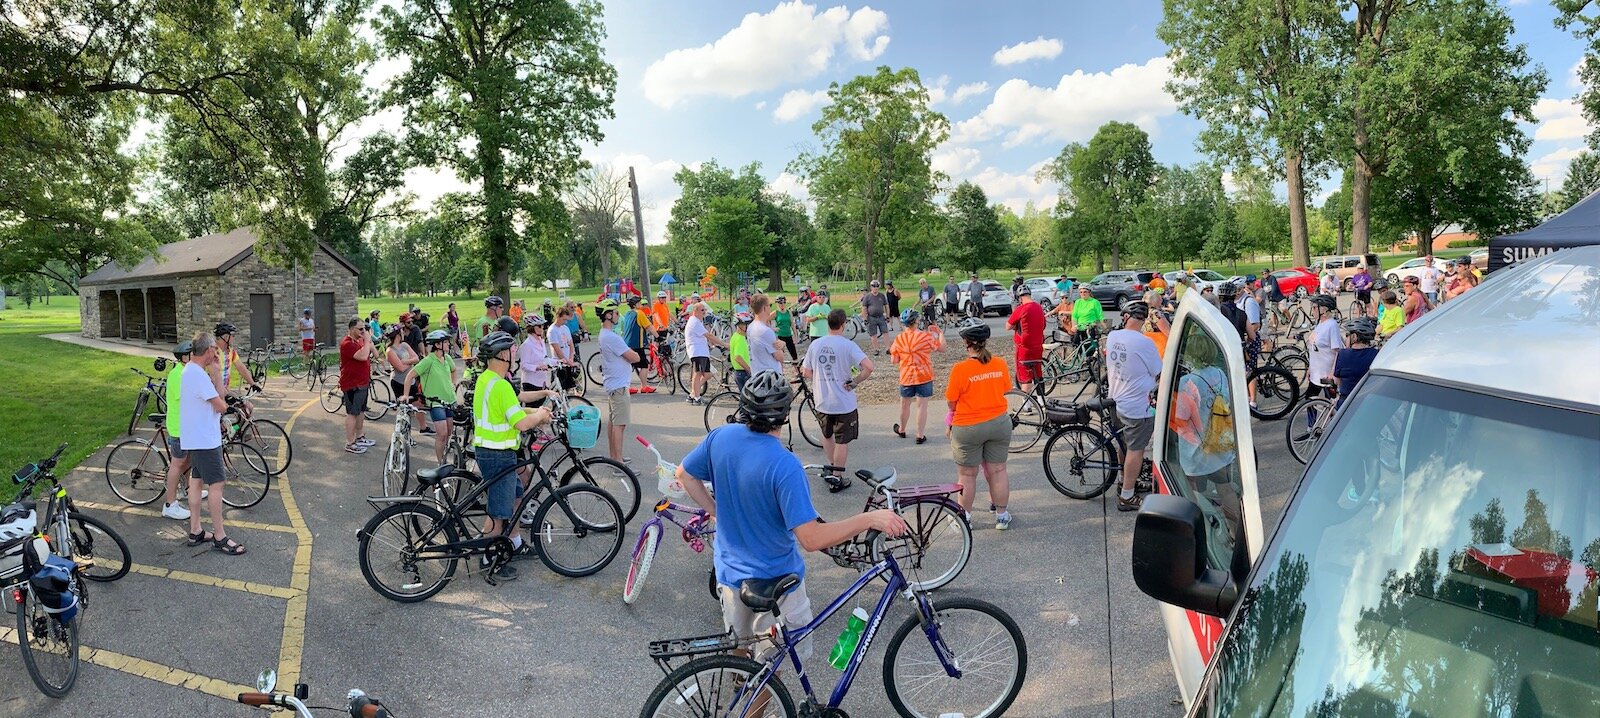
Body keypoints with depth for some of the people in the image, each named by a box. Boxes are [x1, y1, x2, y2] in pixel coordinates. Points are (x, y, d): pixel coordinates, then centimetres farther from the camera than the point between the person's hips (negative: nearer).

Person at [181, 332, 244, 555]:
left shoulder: (190, 370, 11)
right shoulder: (198, 375, -21)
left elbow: (218, 393, 9)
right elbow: (220, 406, -19)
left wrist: (216, 370, 3)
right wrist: (223, 404, 0)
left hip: (195, 438, 11)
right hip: (205, 439, -11)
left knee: (197, 481, 14)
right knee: (216, 484, -7)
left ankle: (195, 531, 22)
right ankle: (220, 537, -3)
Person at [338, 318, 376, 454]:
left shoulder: (359, 341, 11)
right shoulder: (347, 343, -19)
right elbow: (363, 356, -32)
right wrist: (367, 341, -22)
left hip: (362, 383, 10)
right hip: (352, 385, -10)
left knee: (361, 411, 19)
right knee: (352, 413, -5)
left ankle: (359, 437, 31)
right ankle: (350, 444, 1)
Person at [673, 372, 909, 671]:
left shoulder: (721, 437, -14)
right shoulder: (784, 466, -32)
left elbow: (684, 474, 3)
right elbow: (811, 538, -33)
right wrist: (869, 519, -30)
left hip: (729, 570, 7)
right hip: (774, 579, -7)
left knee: (738, 638, 33)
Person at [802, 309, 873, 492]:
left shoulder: (815, 344, -1)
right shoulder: (848, 345, -14)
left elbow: (806, 372, 5)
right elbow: (868, 367, -25)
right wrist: (855, 381, -11)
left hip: (822, 401, 4)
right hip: (844, 403, -4)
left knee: (827, 435, 27)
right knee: (842, 441, 8)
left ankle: (829, 468, 37)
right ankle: (837, 478, 14)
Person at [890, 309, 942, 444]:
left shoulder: (899, 339, -6)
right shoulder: (926, 336, -13)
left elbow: (894, 360, -2)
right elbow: (941, 347, 1)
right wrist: (940, 334, 17)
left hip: (906, 377, 3)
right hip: (924, 377, -3)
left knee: (905, 404, 20)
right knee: (922, 406, 4)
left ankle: (902, 430, 38)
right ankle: (920, 435, 8)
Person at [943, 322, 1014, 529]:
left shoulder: (960, 369, -18)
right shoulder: (1000, 364, -6)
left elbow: (951, 402, -9)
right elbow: (1005, 389, 8)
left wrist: (950, 424, 11)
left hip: (968, 428, -4)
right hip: (999, 423, 4)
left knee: (967, 474, 10)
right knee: (998, 471, 13)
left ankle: (965, 515, 22)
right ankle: (1002, 515, 23)